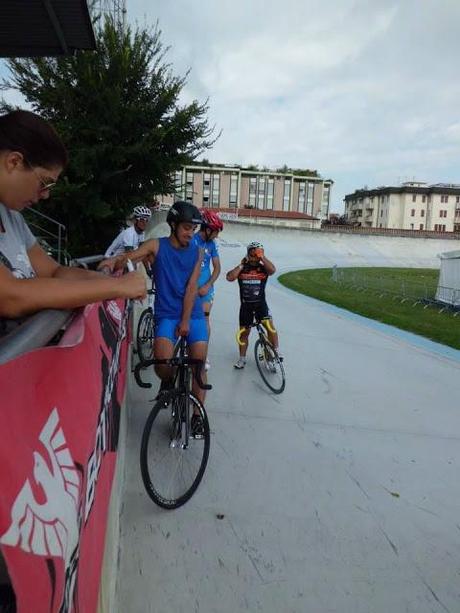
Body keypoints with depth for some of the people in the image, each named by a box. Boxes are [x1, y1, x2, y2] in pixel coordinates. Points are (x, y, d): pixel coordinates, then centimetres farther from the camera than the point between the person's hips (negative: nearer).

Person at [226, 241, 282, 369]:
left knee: (270, 325, -20)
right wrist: (241, 265, -11)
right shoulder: (242, 268, 0)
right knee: (244, 332, 10)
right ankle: (242, 358, 25)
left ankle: (276, 351, -2)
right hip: (245, 305, 2)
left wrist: (262, 257, -22)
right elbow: (229, 277, -15)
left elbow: (272, 270, -26)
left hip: (261, 303, -1)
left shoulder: (263, 268, -3)